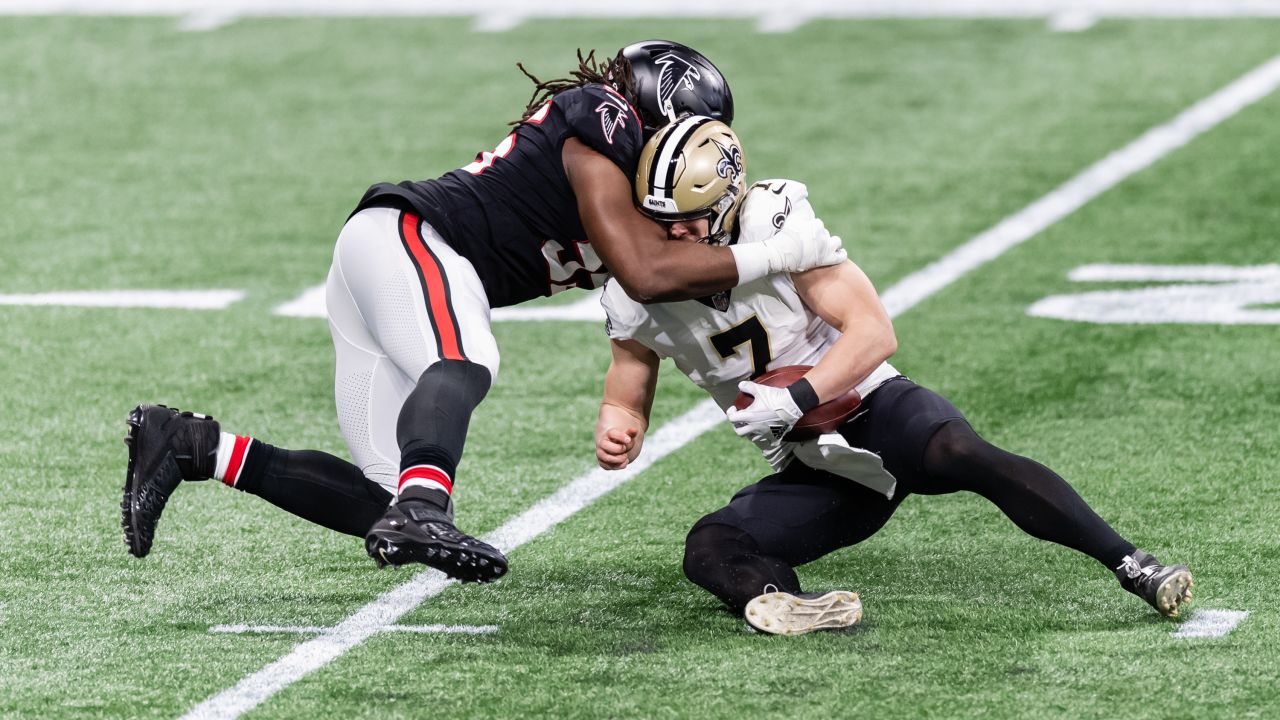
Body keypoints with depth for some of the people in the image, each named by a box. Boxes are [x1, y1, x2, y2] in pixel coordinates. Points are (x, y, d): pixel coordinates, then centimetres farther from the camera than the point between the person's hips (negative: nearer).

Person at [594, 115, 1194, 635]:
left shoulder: (778, 227, -17)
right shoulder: (638, 299, -4)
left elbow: (874, 333, -18)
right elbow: (628, 397, 10)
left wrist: (795, 400, -28)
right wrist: (616, 433, -14)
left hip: (874, 408, -5)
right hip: (815, 475, 5)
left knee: (962, 455, -35)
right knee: (708, 548, -21)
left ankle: (1132, 567, -35)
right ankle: (781, 605, -52)